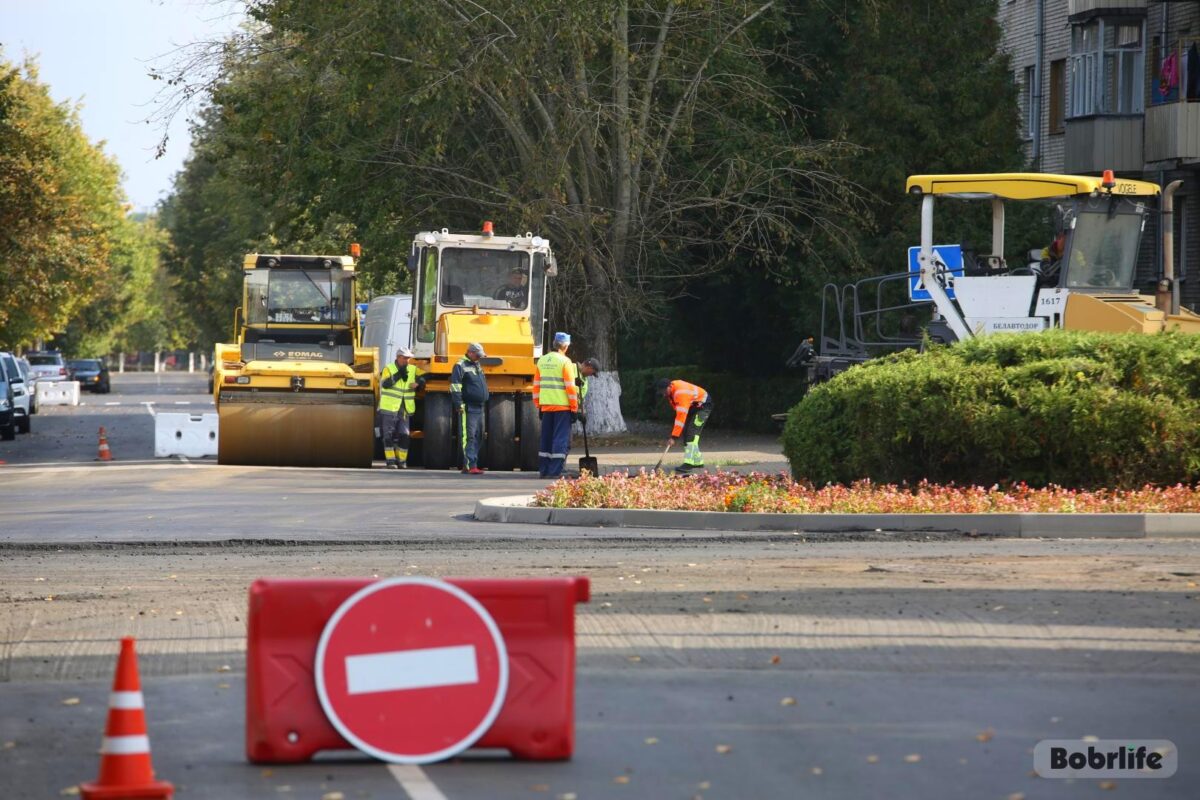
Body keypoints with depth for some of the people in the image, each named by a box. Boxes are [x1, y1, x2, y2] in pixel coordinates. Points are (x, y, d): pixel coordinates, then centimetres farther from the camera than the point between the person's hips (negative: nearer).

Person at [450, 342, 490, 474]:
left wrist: (484, 403, 27)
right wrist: (459, 405, -19)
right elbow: (455, 386, -13)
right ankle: (470, 465, -15)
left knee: (478, 437, 9)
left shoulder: (478, 366, 22)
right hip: (468, 408, -9)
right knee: (469, 436, -11)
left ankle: (471, 464, 13)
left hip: (479, 408, 9)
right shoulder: (461, 366, -6)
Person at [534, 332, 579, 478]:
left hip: (546, 406, 6)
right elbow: (570, 387, -11)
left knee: (546, 438, 12)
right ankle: (555, 471, -9)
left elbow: (536, 385, 13)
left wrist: (538, 406, 19)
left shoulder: (542, 361, 10)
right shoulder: (564, 362, -9)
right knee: (561, 439, -3)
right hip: (562, 406, -6)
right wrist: (574, 408, -7)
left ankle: (544, 470, 13)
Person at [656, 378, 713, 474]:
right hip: (692, 407, 10)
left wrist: (674, 437, -35)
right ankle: (698, 462, 15)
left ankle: (689, 463, -26)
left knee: (692, 433, -20)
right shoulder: (671, 391, -5)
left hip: (703, 405, -10)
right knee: (687, 433, 7)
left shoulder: (681, 393, -35)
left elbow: (681, 416, -37)